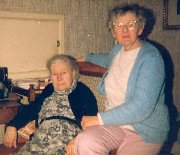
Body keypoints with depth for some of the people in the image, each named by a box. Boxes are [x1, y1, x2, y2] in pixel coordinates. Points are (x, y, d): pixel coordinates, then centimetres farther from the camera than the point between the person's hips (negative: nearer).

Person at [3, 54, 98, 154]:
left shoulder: (83, 92, 4)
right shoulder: (49, 90, 22)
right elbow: (31, 109, 24)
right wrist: (12, 126, 9)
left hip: (68, 143, -5)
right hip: (40, 141, 5)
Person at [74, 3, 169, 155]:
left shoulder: (151, 58, -16)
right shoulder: (118, 49, 8)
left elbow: (141, 107, -25)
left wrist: (100, 118, -22)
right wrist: (87, 57, 45)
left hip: (145, 131, -4)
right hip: (115, 122, 5)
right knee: (84, 142, -27)